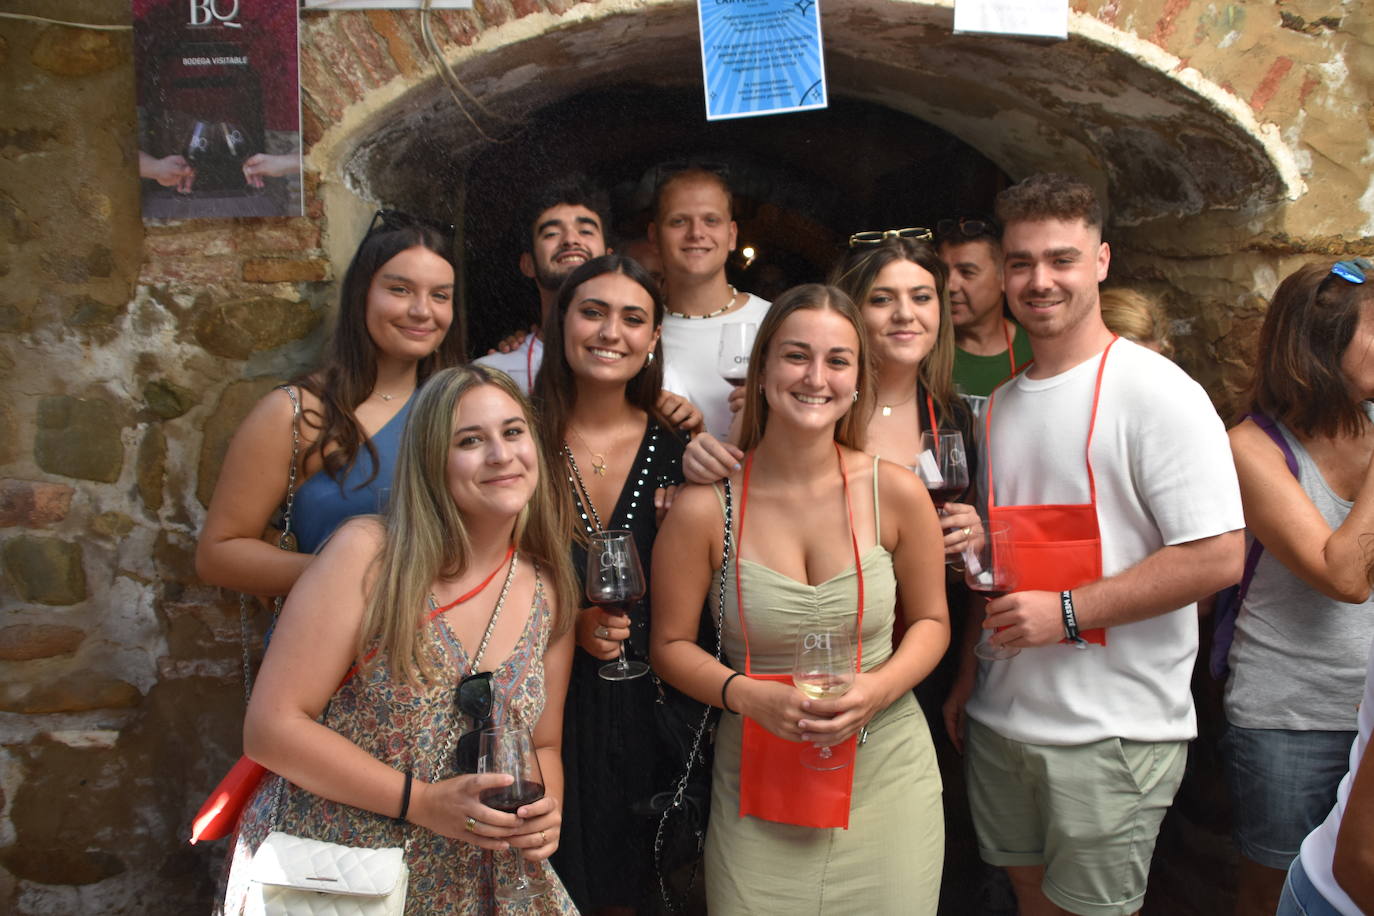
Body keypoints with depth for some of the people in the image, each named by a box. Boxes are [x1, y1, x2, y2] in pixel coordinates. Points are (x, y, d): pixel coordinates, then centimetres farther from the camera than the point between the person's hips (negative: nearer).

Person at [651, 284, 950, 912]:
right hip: (758, 786, -1)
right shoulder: (704, 507, -12)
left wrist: (878, 689, -13)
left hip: (886, 777, 1)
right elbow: (671, 644, -1)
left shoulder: (896, 492, -8)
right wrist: (748, 695, -18)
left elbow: (931, 621, 4)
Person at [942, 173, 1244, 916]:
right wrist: (968, 674, 14)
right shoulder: (1001, 404, 10)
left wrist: (1066, 611, -20)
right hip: (1001, 719, 6)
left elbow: (1218, 557, -18)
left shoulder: (1155, 392, -12)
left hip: (1112, 735, -6)